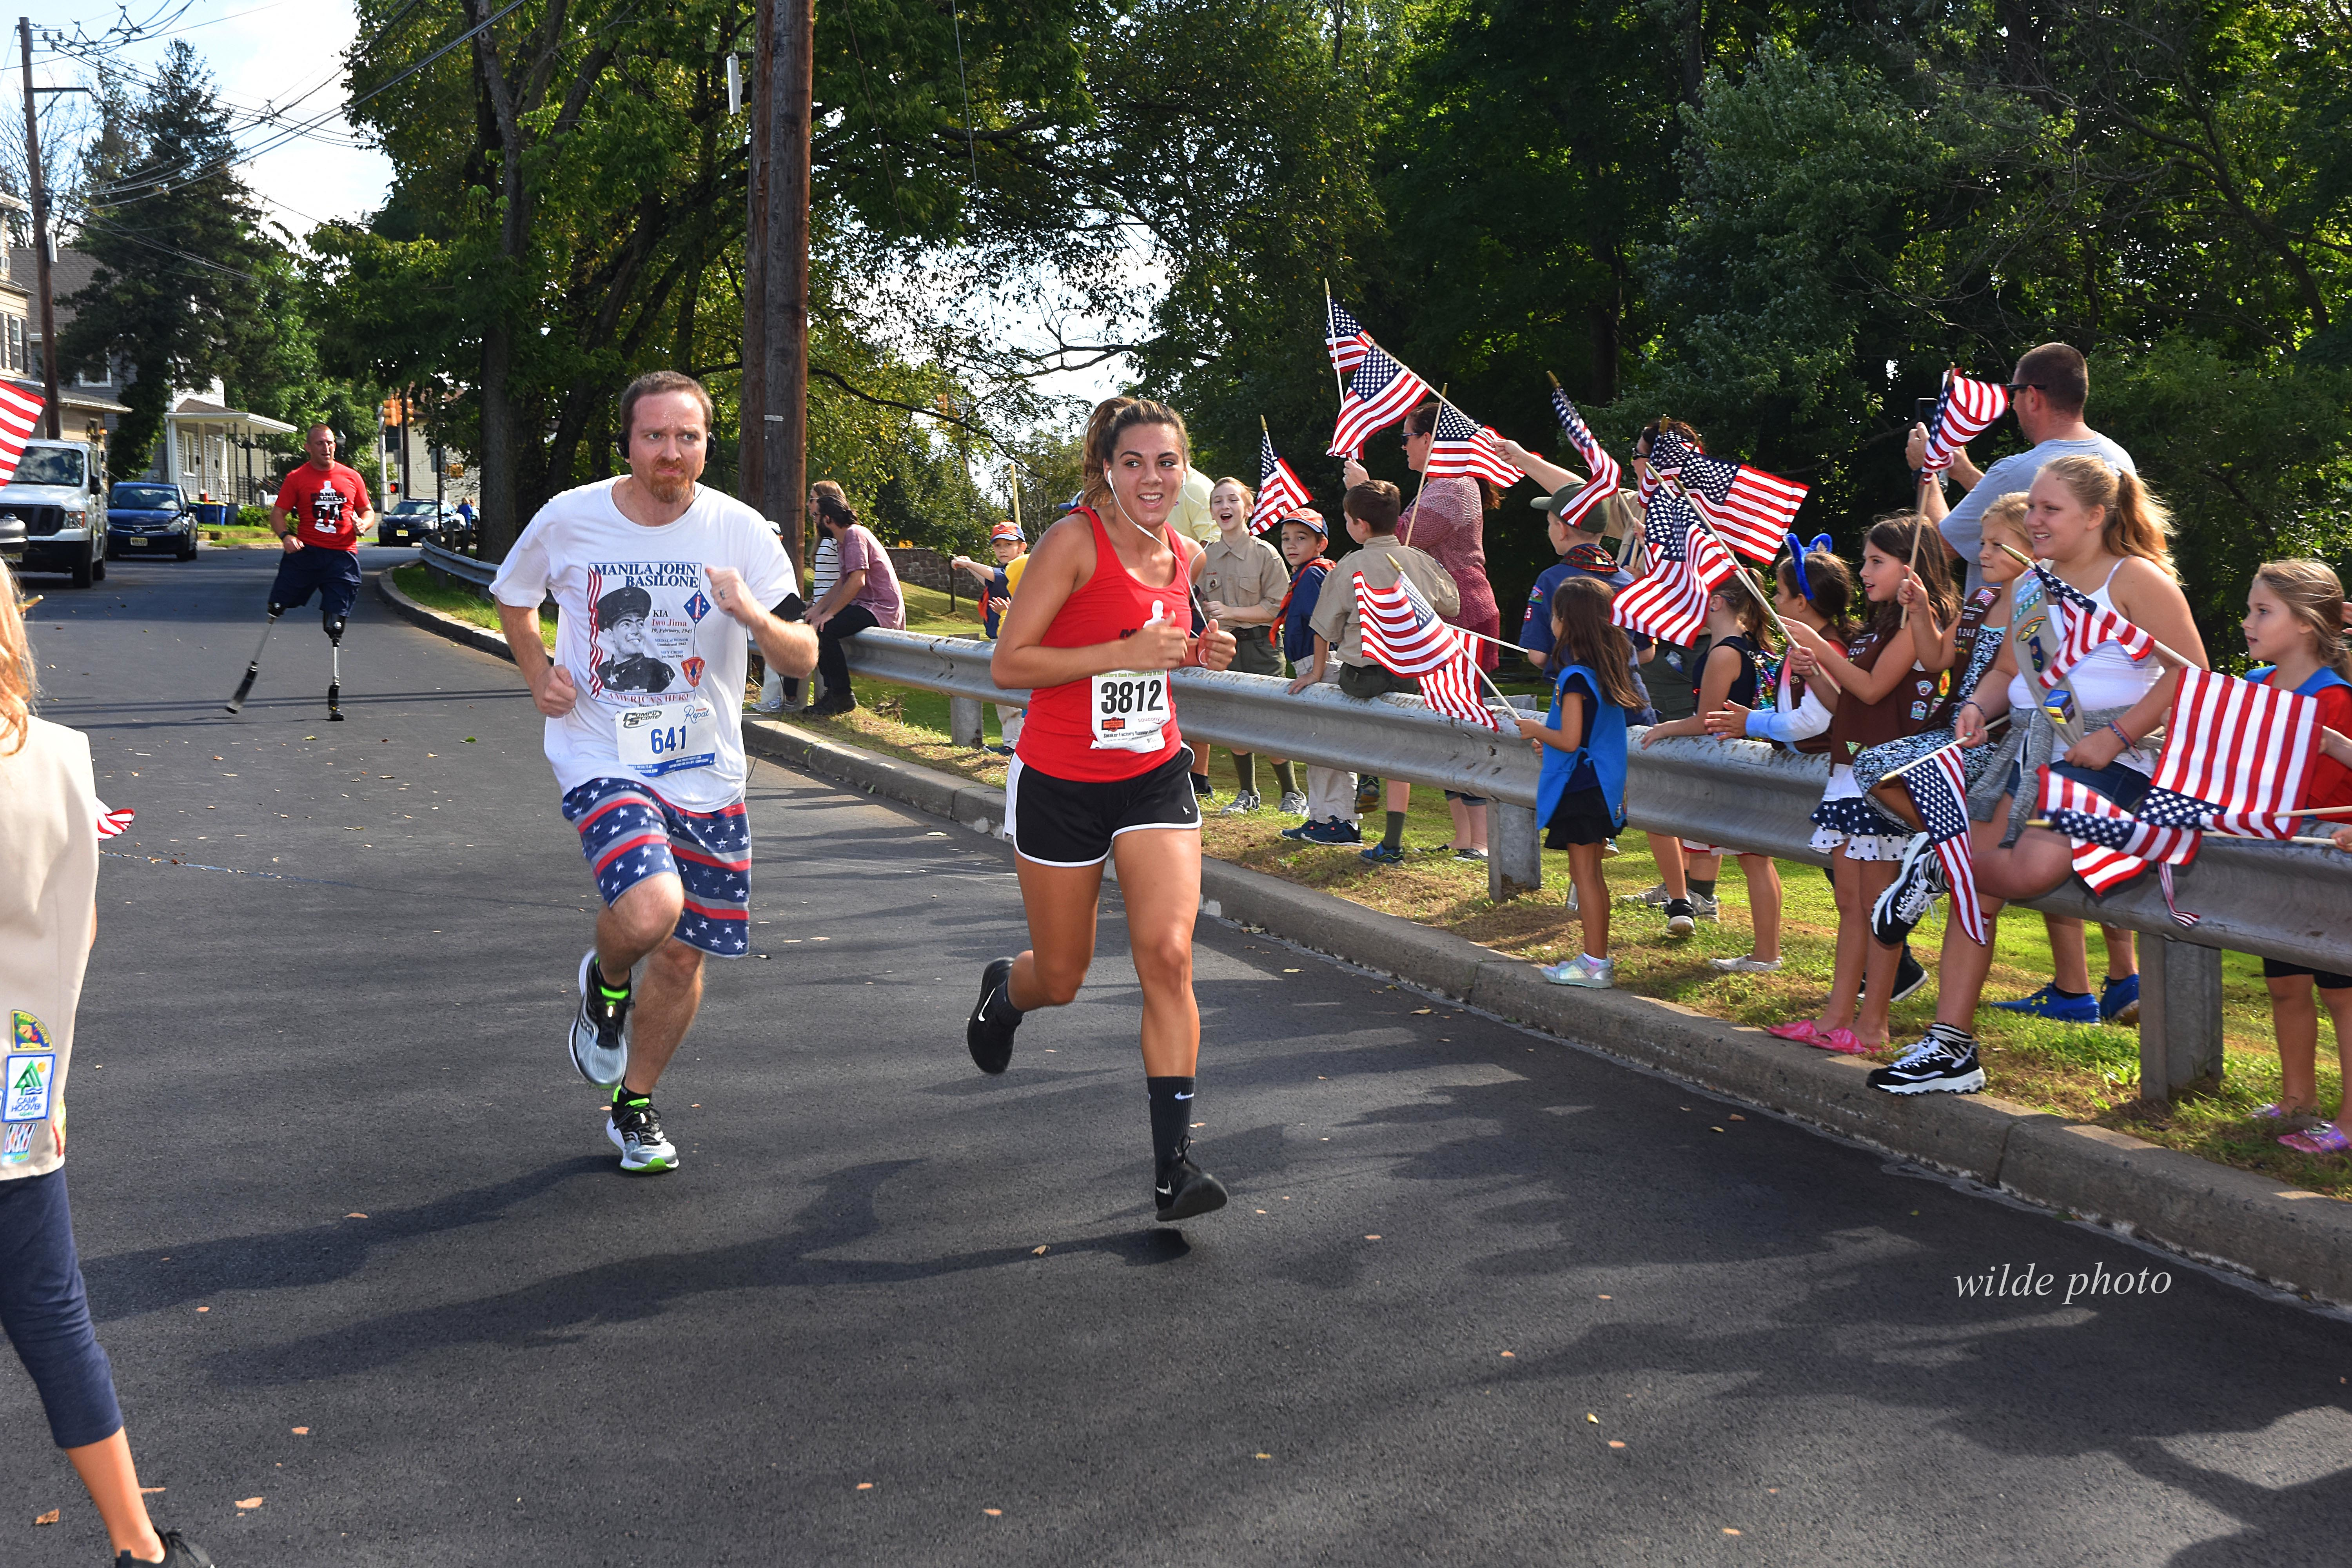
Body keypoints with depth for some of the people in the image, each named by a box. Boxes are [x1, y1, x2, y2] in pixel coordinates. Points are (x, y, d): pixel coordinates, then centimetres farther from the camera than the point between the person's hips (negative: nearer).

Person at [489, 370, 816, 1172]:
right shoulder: (569, 519, -5)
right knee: (649, 910, -27)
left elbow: (804, 659, -8)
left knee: (683, 954, 10)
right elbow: (511, 599, 15)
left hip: (706, 773, 2)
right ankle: (606, 983, 10)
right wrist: (538, 676, -1)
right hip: (601, 759, -2)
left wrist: (754, 616, -29)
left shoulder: (739, 530, -6)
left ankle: (633, 1106, 34)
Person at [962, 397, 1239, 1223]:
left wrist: (1197, 654, 2)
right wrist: (1126, 652, -24)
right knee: (1060, 980, 10)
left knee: (1168, 955, -13)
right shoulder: (1075, 540, -14)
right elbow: (1008, 664, -17)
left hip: (1156, 778, 4)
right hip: (1060, 784, -4)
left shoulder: (1184, 556, 5)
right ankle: (1004, 989, 49)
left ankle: (1173, 1163, -8)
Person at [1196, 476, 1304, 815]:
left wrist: (1231, 612, -17)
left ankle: (1292, 794, 10)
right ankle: (1247, 794, 22)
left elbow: (1277, 607, -10)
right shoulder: (1206, 556, 6)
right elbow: (1201, 603, 18)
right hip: (1223, 646, 4)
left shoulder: (1265, 554, -7)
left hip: (1260, 647, -4)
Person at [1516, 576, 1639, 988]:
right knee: (1591, 873, 15)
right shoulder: (1610, 666, 8)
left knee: (1583, 874, -2)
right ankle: (1599, 958, 20)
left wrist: (1536, 729, -4)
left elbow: (1569, 740, -21)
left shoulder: (1575, 677, -19)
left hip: (1580, 786, -9)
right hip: (1603, 783, 9)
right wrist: (1549, 735, 20)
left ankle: (1595, 965, 1)